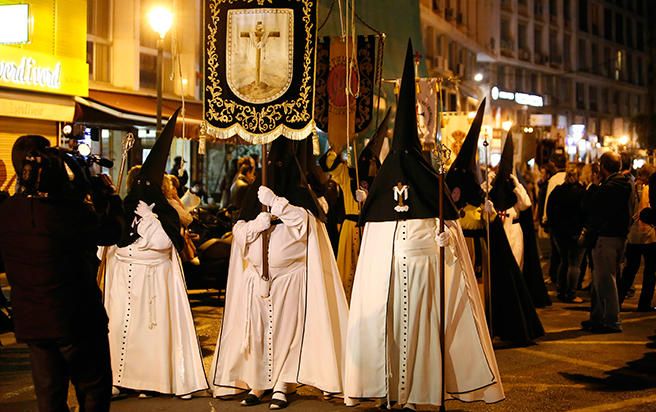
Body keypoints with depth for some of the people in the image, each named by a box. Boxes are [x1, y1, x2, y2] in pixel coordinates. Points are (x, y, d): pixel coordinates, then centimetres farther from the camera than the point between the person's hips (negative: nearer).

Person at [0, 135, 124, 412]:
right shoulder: (69, 211, -23)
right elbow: (111, 231, -7)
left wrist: (78, 191, 12)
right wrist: (108, 193, 8)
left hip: (30, 322, 5)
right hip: (77, 320, -5)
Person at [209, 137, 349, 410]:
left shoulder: (299, 193, 5)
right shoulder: (256, 191, 13)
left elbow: (305, 221, -15)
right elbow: (240, 231, 7)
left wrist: (274, 201, -21)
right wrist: (263, 219, -11)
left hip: (289, 278, -3)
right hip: (257, 278, 3)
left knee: (285, 330, -5)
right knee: (256, 330, 1)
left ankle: (281, 386, -2)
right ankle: (257, 384, 5)